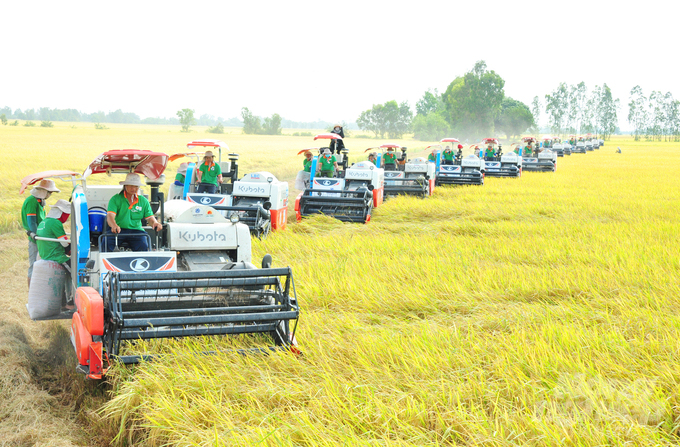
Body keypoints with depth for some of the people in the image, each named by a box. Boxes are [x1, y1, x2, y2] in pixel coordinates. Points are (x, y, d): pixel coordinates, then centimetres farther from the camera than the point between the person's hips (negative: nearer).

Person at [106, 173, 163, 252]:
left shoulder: (143, 201, 12)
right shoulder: (115, 199, 2)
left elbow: (150, 217, 9)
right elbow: (110, 216, -11)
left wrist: (155, 223, -17)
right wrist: (114, 226, -35)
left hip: (136, 230, 1)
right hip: (117, 231, -1)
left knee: (143, 247, -29)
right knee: (107, 243, -30)